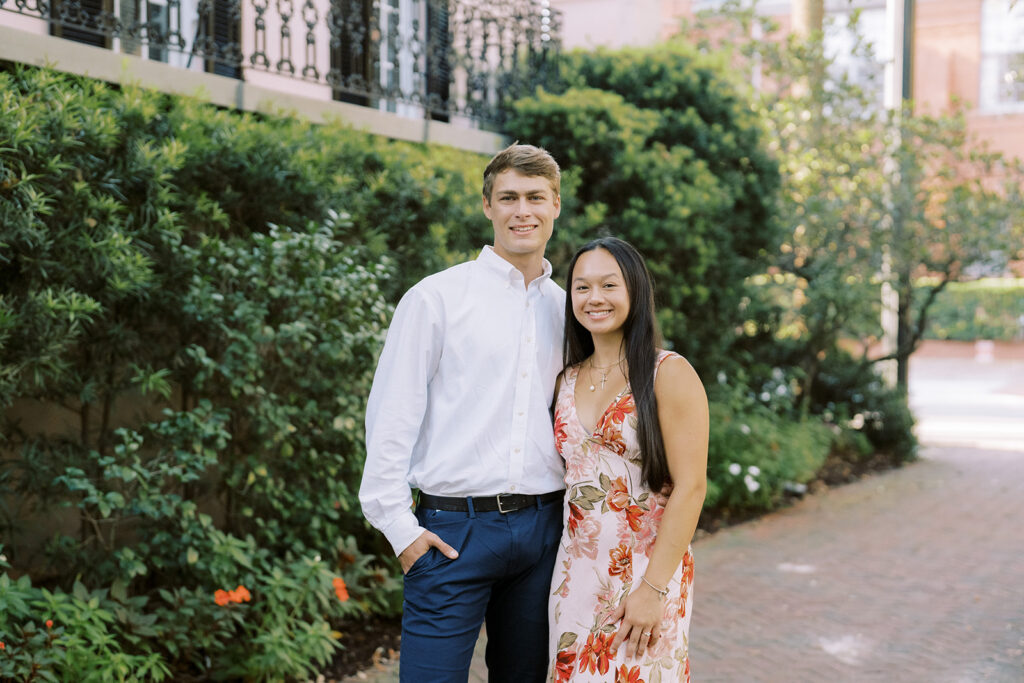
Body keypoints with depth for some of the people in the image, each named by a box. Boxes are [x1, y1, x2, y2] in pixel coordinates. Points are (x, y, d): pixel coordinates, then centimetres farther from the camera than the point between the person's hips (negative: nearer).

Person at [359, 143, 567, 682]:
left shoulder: (566, 307, 11)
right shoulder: (436, 298, -3)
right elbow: (390, 415, -4)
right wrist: (400, 527, -8)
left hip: (541, 529, 5)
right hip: (455, 529, -4)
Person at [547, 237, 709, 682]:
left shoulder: (669, 374, -8)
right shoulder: (568, 379, 10)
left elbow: (690, 487, -12)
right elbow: (569, 476, 13)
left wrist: (653, 589, -17)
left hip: (646, 571, -5)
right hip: (576, 575, 5)